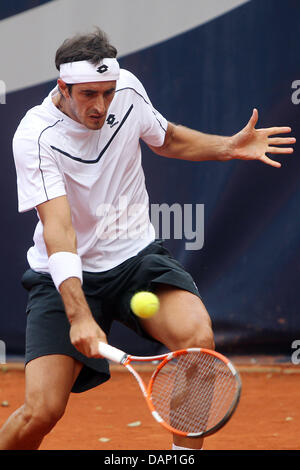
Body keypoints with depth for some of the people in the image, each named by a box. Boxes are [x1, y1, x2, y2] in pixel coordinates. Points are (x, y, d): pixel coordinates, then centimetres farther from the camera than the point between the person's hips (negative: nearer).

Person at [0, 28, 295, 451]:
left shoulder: (128, 88, -5)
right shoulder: (35, 137, -21)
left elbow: (166, 139, 19)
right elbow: (57, 226, -32)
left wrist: (228, 147, 1)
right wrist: (78, 315, -44)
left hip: (137, 257, 4)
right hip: (68, 276, -3)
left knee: (197, 337, -28)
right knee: (41, 411, -17)